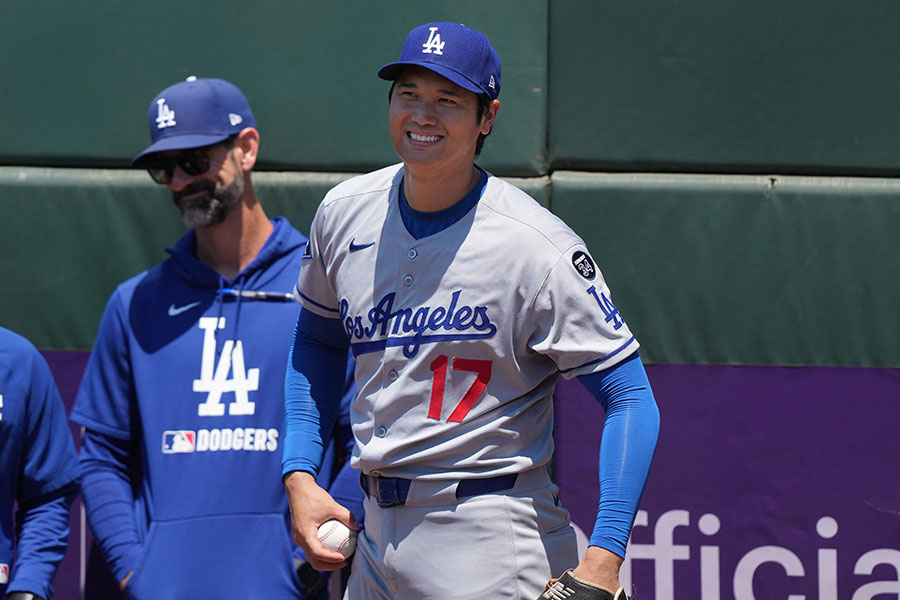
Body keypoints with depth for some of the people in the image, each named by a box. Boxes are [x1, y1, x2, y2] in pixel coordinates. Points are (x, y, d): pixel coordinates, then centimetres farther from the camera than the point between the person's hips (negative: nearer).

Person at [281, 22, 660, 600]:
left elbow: (631, 399, -15)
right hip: (376, 531, 6)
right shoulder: (345, 212, 4)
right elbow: (317, 342, 21)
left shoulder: (538, 248, -14)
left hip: (490, 553, -6)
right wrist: (299, 475, 8)